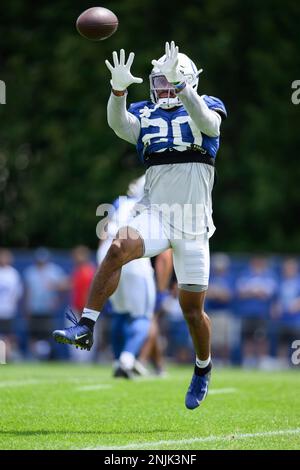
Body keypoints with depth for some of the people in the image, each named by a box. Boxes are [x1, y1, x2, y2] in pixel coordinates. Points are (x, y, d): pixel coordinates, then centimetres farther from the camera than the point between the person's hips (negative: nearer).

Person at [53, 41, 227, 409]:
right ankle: (85, 327, -32)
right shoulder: (145, 115, 9)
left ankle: (203, 368, 30)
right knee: (119, 247, -31)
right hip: (155, 216, 1)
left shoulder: (206, 107, 4)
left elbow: (207, 123, -21)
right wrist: (119, 88, -32)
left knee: (192, 308, 4)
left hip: (194, 223, -1)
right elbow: (118, 124, -13)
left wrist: (181, 86, -35)